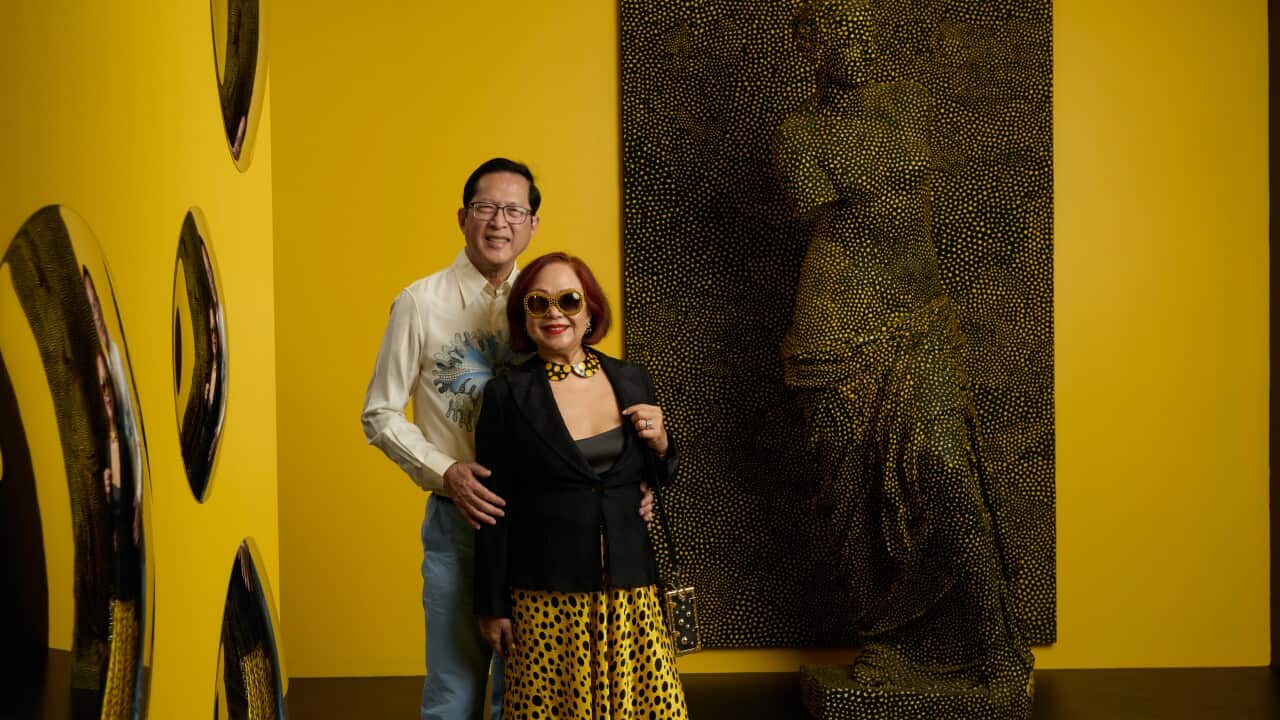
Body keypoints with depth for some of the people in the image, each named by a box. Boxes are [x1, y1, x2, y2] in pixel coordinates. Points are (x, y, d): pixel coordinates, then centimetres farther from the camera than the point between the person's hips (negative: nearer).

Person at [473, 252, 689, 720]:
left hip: (631, 590, 3)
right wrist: (492, 607, -1)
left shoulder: (632, 380, 8)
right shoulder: (508, 394, -3)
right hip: (547, 598, -3)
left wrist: (659, 444, -3)